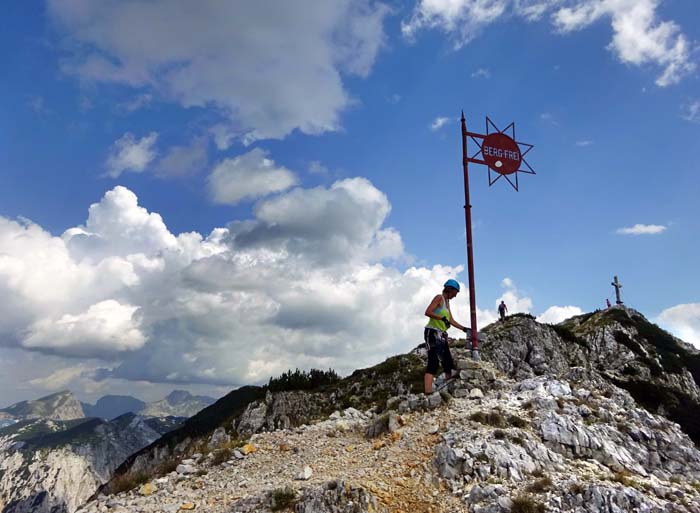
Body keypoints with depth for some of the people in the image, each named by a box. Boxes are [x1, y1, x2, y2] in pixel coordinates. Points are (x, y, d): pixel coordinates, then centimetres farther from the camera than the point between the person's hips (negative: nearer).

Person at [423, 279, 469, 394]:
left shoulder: (447, 302, 19)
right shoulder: (439, 298, -7)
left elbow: (451, 321, 24)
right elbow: (427, 312, -19)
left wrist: (464, 328, 20)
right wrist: (442, 318, -25)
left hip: (441, 335, 10)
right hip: (432, 332, -10)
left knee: (448, 362, 8)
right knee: (433, 362, -16)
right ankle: (428, 391, -21)